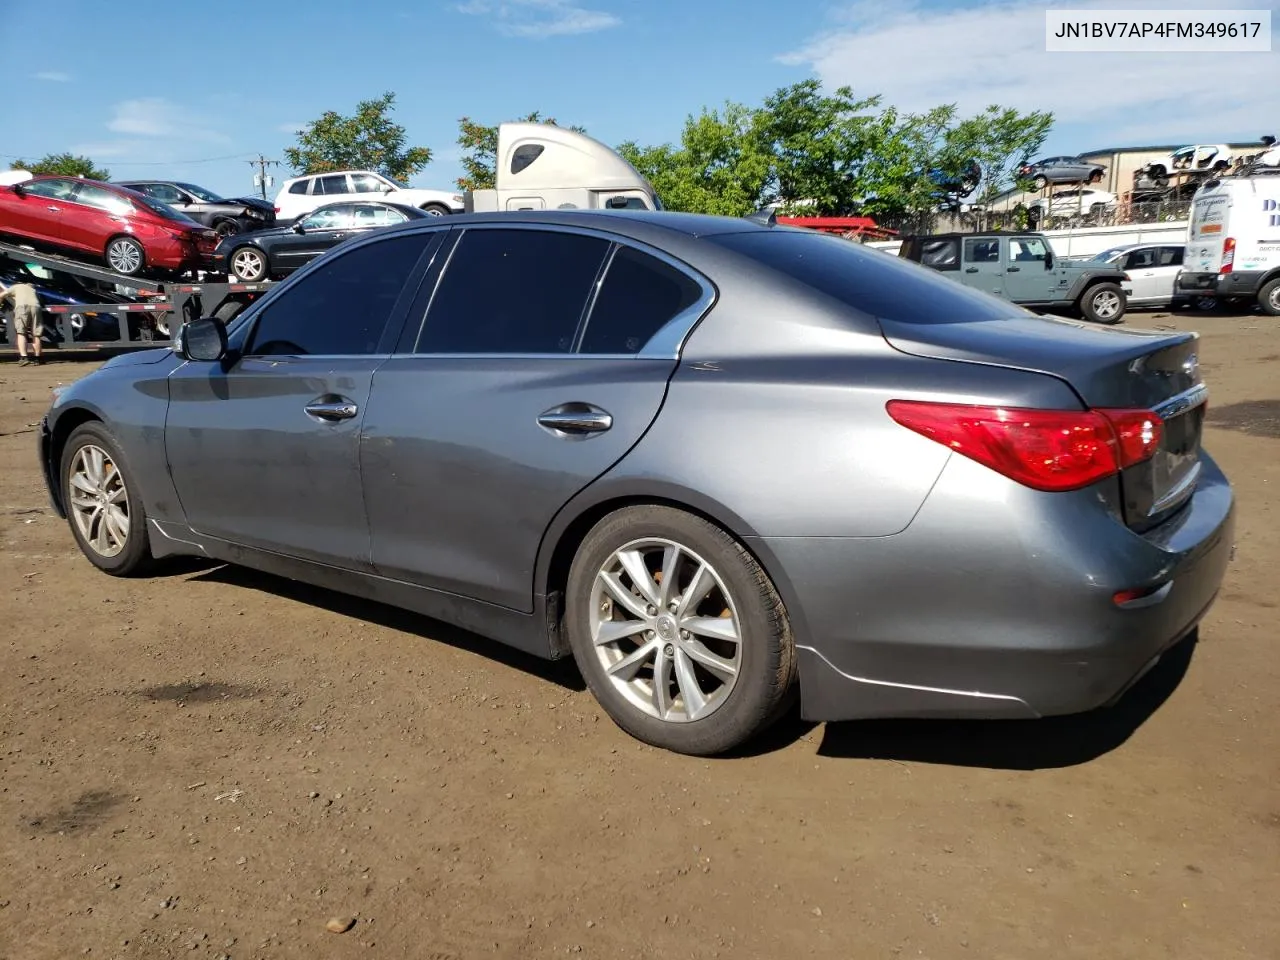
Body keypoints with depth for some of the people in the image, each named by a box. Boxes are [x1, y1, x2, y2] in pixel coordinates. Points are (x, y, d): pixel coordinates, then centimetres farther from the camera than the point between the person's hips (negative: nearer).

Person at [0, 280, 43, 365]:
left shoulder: (16, 287, 26)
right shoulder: (33, 290, 37)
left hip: (22, 306, -3)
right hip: (35, 306, 3)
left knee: (21, 333, -6)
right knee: (36, 335, 9)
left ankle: (23, 357, -20)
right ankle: (36, 358, 13)